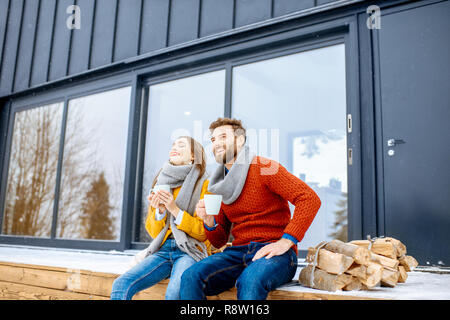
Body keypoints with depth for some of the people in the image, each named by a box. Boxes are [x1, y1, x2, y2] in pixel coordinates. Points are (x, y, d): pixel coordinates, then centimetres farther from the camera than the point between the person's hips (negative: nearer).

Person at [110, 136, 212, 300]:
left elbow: (204, 232, -3)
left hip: (190, 251, -4)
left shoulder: (203, 184, 2)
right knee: (120, 285, -20)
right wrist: (160, 210, -4)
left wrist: (175, 209, -12)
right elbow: (153, 232, 16)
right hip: (162, 250, 4)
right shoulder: (162, 183, 16)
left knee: (174, 292, -35)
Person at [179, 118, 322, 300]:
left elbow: (310, 199, -13)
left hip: (274, 253, -5)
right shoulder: (220, 186, 16)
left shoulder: (263, 168, -3)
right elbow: (219, 241, 18)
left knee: (250, 281, -38)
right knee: (190, 278, -21)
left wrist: (285, 242, -20)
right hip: (238, 251, 5)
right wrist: (209, 222, -5)